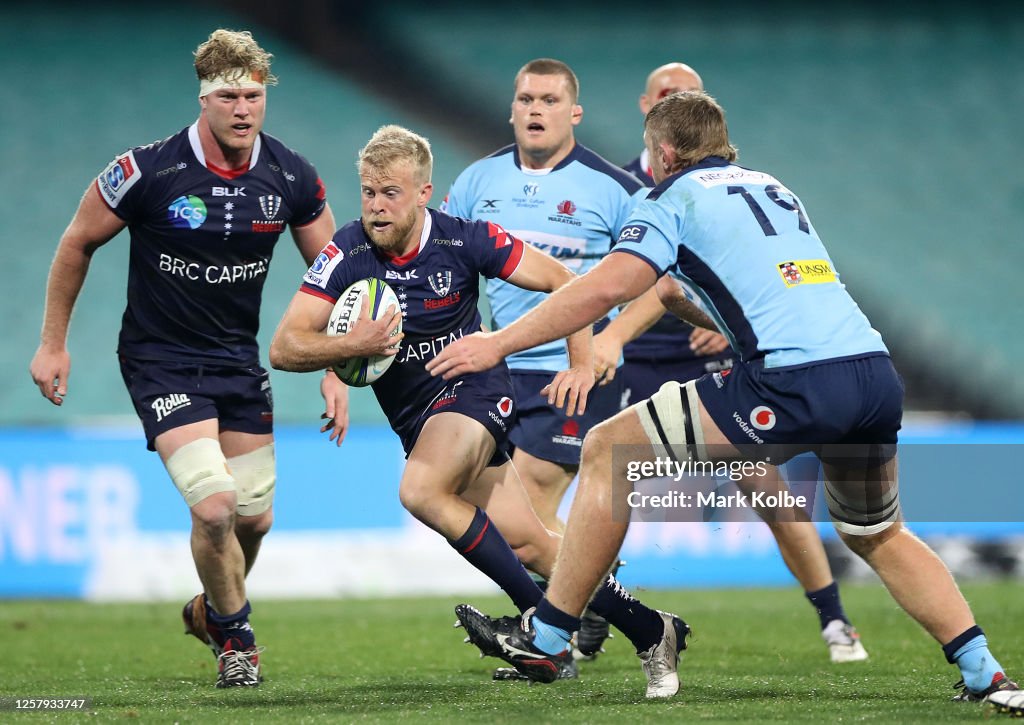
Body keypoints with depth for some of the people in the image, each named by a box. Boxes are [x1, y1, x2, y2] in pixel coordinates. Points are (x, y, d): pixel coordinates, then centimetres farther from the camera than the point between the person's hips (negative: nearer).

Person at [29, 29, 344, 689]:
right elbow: (78, 245, -4)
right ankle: (235, 634, 7)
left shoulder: (292, 177, -8)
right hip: (160, 357, -4)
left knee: (255, 517, 9)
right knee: (214, 504, -19)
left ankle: (211, 611, 40)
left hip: (240, 357, 5)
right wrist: (53, 344, 1)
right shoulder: (147, 171, -20)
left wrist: (337, 373, 0)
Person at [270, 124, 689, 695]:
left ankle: (543, 621, -20)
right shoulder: (347, 254, -11)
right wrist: (352, 346, -31)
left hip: (476, 388, -4)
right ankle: (650, 630, 13)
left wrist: (582, 364, -14)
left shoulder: (465, 240, -15)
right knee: (528, 546, 0)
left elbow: (562, 281, -5)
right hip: (415, 415, 4)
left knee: (421, 491, -31)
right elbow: (284, 349, -13)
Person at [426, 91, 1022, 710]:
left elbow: (604, 289, -7)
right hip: (877, 373, 7)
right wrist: (676, 298, 50)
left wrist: (499, 343, -2)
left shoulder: (674, 200, 9)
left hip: (796, 381, -7)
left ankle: (545, 639, 7)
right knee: (878, 536, 31)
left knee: (607, 451, 5)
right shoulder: (771, 187, 29)